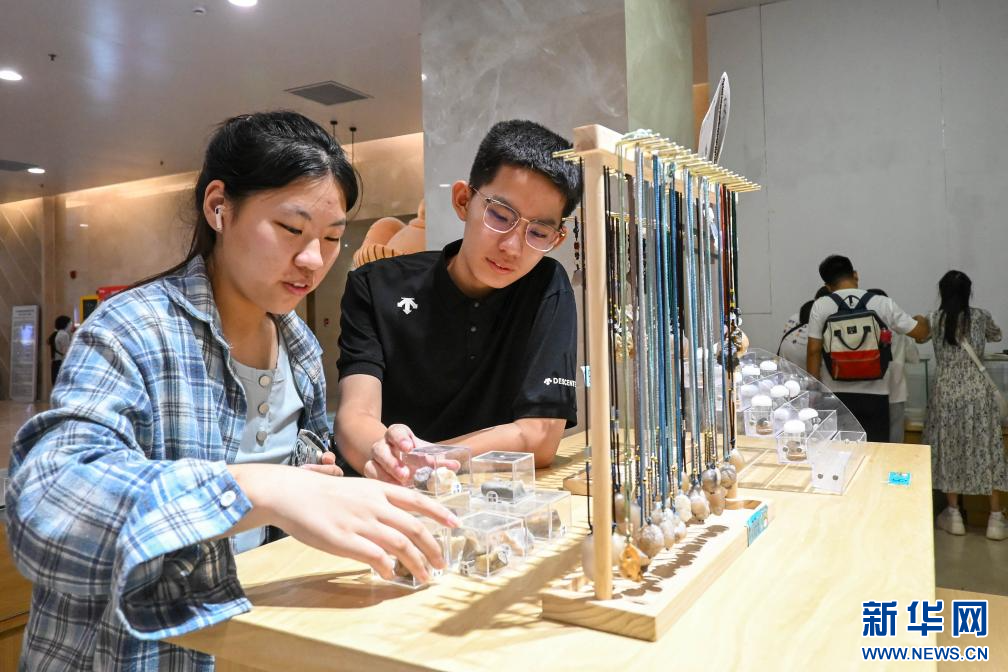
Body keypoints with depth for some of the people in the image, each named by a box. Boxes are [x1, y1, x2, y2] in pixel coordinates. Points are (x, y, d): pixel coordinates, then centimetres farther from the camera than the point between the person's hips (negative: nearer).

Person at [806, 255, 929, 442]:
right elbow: (919, 332, 5)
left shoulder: (820, 306, -5)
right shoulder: (882, 304, -2)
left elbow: (814, 352, -7)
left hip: (835, 395, 0)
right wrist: (921, 320, 29)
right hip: (874, 394, 0)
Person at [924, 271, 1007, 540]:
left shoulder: (933, 319, -3)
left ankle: (954, 515, 14)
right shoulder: (981, 316, 0)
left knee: (949, 450, 8)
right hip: (977, 392, 1)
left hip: (946, 393, 0)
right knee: (986, 450, 7)